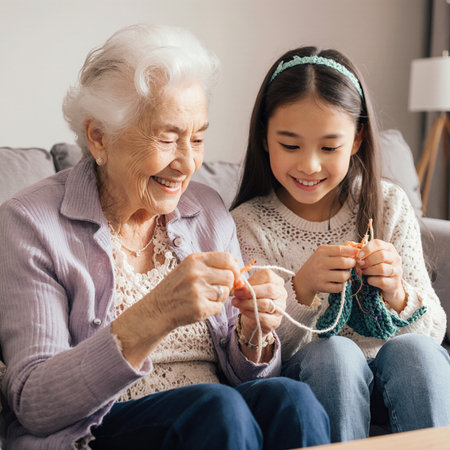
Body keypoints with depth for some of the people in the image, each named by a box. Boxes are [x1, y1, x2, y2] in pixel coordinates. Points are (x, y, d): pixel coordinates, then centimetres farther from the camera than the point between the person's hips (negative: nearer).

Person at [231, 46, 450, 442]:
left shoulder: (389, 206, -1)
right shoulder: (249, 226, -7)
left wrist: (397, 296, -24)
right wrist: (301, 290, -28)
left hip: (393, 377, 2)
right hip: (309, 381, -1)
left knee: (412, 349, -29)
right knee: (335, 353, -32)